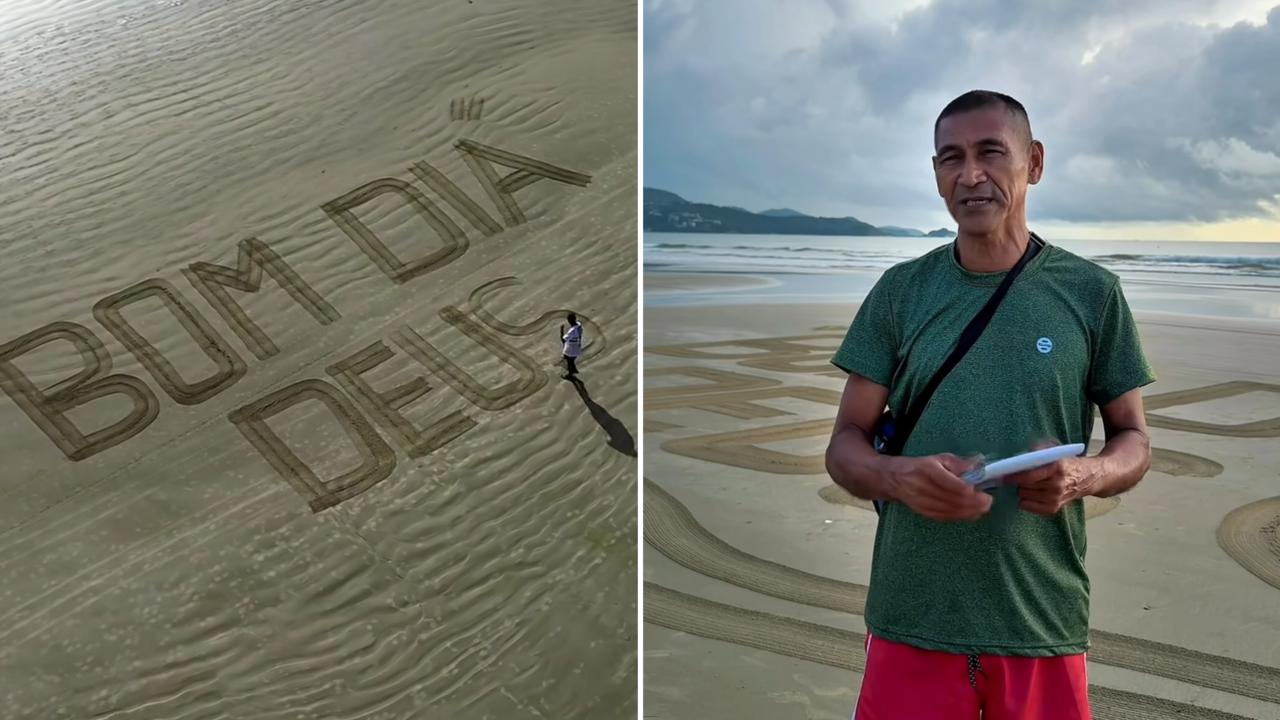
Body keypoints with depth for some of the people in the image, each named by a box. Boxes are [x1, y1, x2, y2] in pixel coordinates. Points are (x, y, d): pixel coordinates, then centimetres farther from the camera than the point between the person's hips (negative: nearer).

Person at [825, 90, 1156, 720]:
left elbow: (1134, 443, 8)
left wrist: (1082, 475, -14)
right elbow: (845, 447, 4)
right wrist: (898, 476, -18)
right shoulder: (901, 292, 4)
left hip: (1045, 623, 0)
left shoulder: (1092, 293, 3)